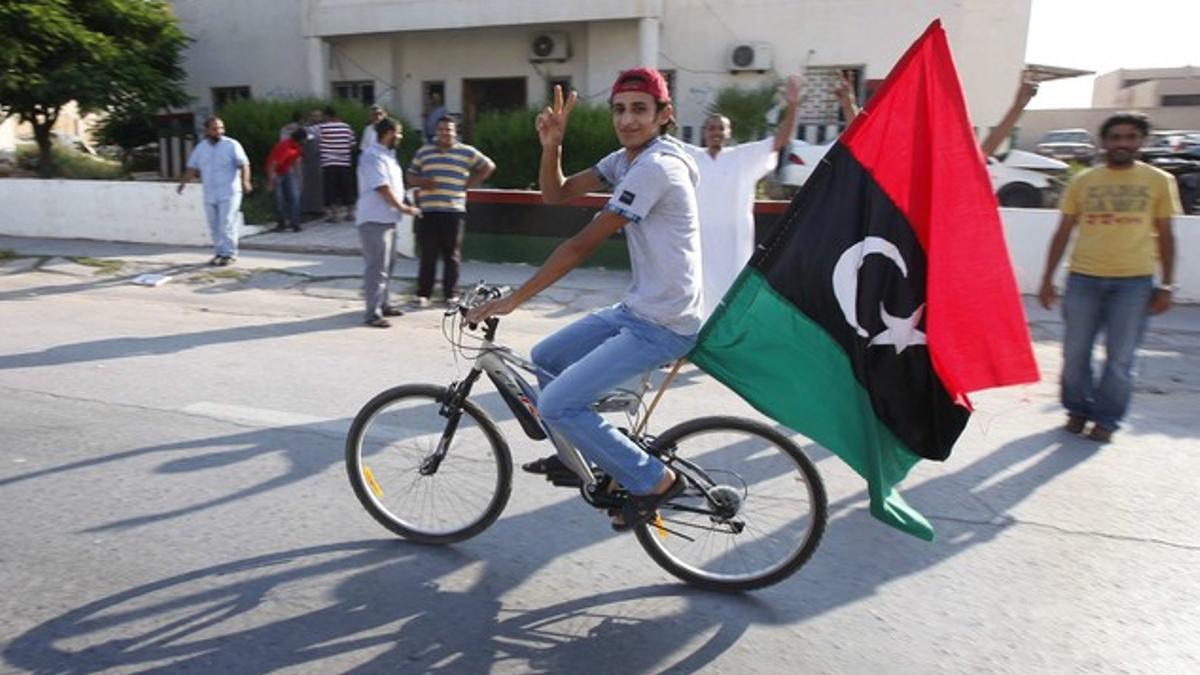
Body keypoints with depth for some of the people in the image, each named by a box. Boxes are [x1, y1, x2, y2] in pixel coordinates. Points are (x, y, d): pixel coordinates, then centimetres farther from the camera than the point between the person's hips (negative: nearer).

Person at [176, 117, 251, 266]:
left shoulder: (231, 145, -4)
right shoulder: (200, 148, 11)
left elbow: (244, 164, -11)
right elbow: (192, 168, 17)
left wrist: (245, 181, -26)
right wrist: (182, 183, 6)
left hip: (229, 193, -5)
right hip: (209, 195, 5)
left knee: (227, 225, -9)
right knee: (214, 226, 8)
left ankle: (230, 254, -1)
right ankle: (219, 253, 18)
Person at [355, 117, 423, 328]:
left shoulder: (387, 154, 16)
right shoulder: (373, 156, -16)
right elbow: (383, 188, -20)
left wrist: (403, 206, 16)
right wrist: (404, 208, -13)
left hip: (387, 219, 10)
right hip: (374, 221, -10)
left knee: (387, 264, 18)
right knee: (377, 267, -10)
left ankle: (382, 304, 30)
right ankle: (373, 313, -8)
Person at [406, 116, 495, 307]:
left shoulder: (466, 152, 7)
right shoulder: (424, 151, 15)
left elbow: (489, 166, 13)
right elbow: (411, 175, 19)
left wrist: (470, 183, 5)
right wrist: (421, 182, -4)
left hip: (454, 212, -1)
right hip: (428, 212, 1)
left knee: (452, 255, 4)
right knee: (427, 255, 0)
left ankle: (451, 294, 12)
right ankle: (423, 294, 6)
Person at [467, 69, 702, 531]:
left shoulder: (654, 167, -20)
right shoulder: (626, 160, 10)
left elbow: (583, 245, -22)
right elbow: (556, 193, 8)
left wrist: (512, 300, -18)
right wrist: (551, 144, -12)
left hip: (664, 325, -10)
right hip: (638, 308, 10)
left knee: (557, 405, -12)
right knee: (545, 357, 18)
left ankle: (653, 481, 2)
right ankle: (576, 454, 36)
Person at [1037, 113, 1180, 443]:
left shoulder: (1159, 181, 7)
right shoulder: (1082, 181, 7)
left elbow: (1165, 236, 8)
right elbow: (1063, 233, 9)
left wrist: (1166, 286, 3)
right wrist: (1047, 279, 5)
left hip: (1134, 280, -1)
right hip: (1083, 278, 1)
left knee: (1120, 358, 2)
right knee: (1075, 353, 6)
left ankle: (1106, 419, 16)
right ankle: (1077, 409, 25)